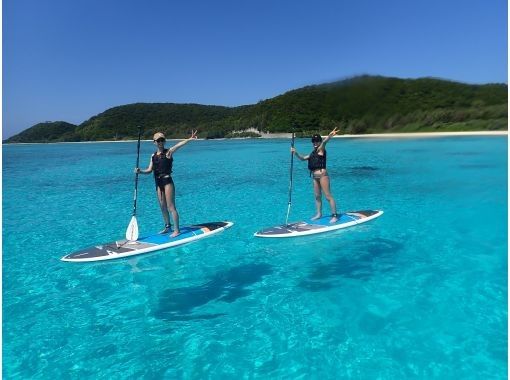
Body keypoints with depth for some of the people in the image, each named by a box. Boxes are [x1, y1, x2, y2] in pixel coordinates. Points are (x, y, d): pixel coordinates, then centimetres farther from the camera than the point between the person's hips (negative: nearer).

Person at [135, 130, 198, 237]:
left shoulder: (168, 152, -7)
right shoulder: (153, 155, 10)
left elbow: (179, 144, -25)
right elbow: (149, 170, 12)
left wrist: (190, 139, -40)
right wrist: (140, 171, -6)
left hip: (167, 182, -6)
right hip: (158, 183, 7)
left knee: (171, 207, -5)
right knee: (163, 207, 15)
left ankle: (176, 230, 1)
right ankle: (167, 226, 31)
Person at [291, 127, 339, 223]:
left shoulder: (321, 150, -4)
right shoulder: (313, 153, 19)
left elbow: (324, 142, -26)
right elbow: (303, 158, 28)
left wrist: (329, 136, -46)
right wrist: (296, 153, 13)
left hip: (322, 175, -8)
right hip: (315, 176, 9)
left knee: (328, 196, -6)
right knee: (317, 196, 14)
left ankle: (334, 215, -3)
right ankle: (319, 214, 24)